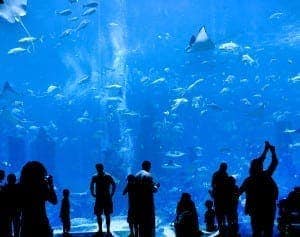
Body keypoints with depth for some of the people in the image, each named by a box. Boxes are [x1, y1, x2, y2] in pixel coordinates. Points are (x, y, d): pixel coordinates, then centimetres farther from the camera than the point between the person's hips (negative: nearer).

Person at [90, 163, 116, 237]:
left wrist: (111, 194, -4)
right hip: (99, 198, 2)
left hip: (107, 198, -2)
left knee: (107, 215, 1)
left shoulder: (108, 176, -7)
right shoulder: (95, 177, 0)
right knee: (98, 215, 4)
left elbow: (114, 185, 1)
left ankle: (108, 231, 6)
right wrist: (93, 194, 5)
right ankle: (100, 230, 14)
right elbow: (91, 186, 14)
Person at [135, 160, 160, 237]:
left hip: (139, 201, 7)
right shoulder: (148, 175, -13)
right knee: (149, 222, 0)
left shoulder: (136, 175, 8)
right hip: (148, 201, -7)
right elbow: (153, 189, -16)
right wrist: (156, 186, 5)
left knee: (141, 221, 16)